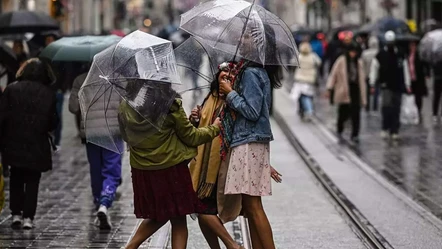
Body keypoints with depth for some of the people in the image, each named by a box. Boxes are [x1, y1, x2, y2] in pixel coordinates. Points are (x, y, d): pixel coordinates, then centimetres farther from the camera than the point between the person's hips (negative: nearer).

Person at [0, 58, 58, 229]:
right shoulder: (48, 94, -3)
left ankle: (16, 214, 10)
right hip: (37, 146, -1)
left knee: (16, 179, 16)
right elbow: (53, 123, 0)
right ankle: (28, 217, 1)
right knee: (32, 181, 8)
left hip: (14, 143, 1)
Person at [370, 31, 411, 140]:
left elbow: (405, 70, 11)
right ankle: (385, 128, -5)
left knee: (396, 109, 3)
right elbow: (374, 69, 4)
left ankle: (394, 131, 10)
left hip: (398, 86, 2)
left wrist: (407, 85, 7)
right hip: (387, 86, -2)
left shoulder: (400, 56, 6)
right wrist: (372, 84, 0)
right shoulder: (380, 55, 1)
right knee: (387, 105, -18)